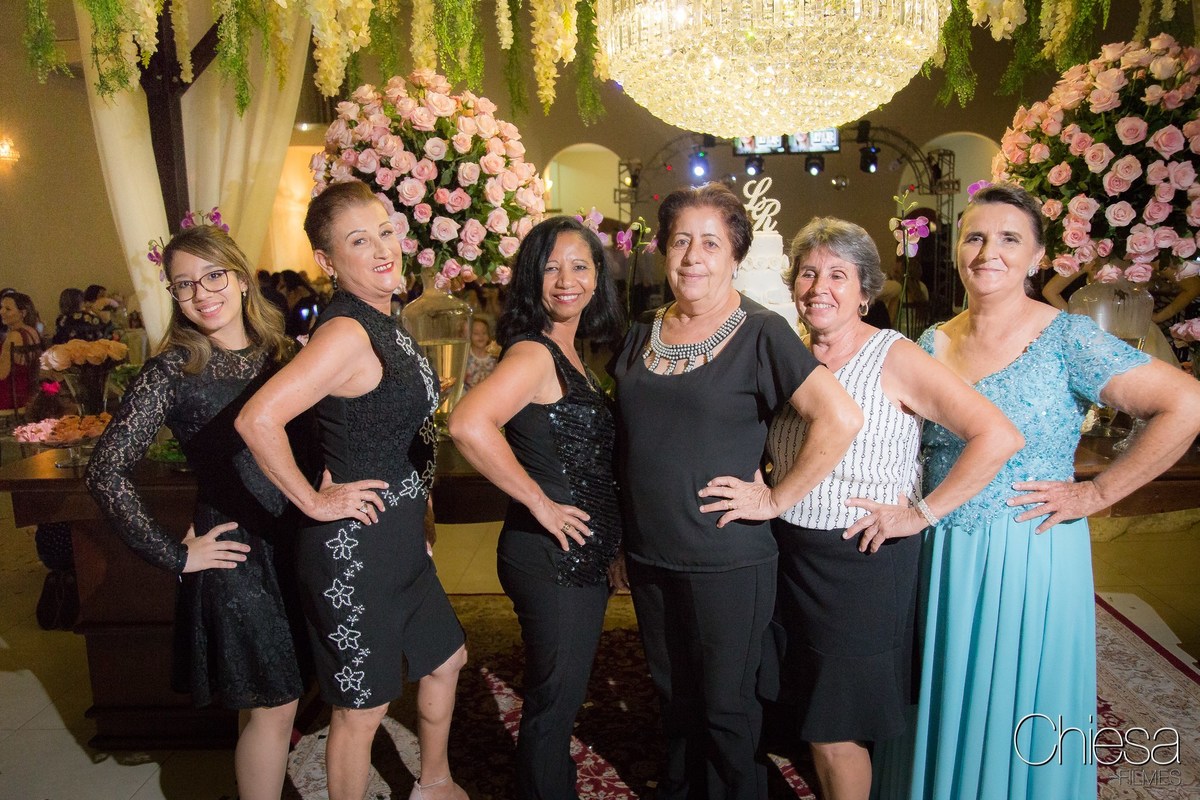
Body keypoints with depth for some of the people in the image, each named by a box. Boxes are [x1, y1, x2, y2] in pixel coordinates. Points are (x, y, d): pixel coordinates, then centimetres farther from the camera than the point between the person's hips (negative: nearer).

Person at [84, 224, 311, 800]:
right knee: (272, 705, 5)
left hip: (293, 542, 5)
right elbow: (106, 472, -12)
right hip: (235, 552, -5)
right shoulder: (172, 371, -10)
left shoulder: (276, 353, 5)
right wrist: (176, 554, -12)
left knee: (267, 701, 17)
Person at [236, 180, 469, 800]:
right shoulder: (346, 332, -23)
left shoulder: (383, 323, 6)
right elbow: (257, 419, -34)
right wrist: (313, 503, -23)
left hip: (401, 535, 10)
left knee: (445, 659, 25)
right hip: (355, 544, -10)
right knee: (363, 705, 8)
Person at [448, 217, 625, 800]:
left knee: (561, 701, 22)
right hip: (551, 556, -9)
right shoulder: (533, 352, -17)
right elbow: (468, 425, -35)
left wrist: (610, 549, 15)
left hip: (583, 556, 9)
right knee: (553, 705, 7)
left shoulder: (570, 356, 10)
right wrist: (539, 504, -25)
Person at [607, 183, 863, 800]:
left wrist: (775, 500, -19)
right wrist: (617, 529, 11)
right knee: (672, 697, 23)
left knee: (725, 707, 11)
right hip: (648, 556, 6)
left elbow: (841, 418, -23)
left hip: (726, 562, -5)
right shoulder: (644, 333, 5)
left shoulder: (760, 333, -12)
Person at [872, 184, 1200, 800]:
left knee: (1017, 722, 11)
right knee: (939, 710, 16)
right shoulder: (932, 345, 4)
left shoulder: (1066, 339, -10)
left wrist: (1095, 494, -15)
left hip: (1030, 559, -4)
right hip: (939, 559, 4)